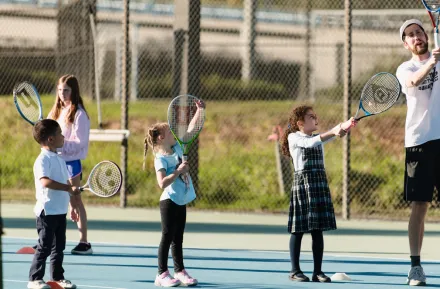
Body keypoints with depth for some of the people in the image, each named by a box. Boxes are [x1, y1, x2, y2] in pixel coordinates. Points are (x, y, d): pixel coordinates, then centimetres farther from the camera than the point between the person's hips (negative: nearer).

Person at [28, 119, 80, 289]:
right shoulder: (43, 159, -15)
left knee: (59, 246, 12)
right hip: (47, 211, -8)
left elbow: (66, 183, 21)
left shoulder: (59, 159, 13)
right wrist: (68, 187, -31)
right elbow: (45, 181, -30)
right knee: (44, 246, -4)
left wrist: (73, 204, 20)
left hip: (60, 211, 8)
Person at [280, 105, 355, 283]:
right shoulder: (294, 138, -2)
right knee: (298, 230, -2)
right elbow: (311, 142, -21)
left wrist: (343, 127, -27)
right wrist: (332, 133, -32)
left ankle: (318, 271, 5)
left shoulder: (319, 137, 15)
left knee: (318, 231, 4)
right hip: (302, 185, -6)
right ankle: (295, 271, 3)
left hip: (320, 186, 6)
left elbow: (329, 136, -4)